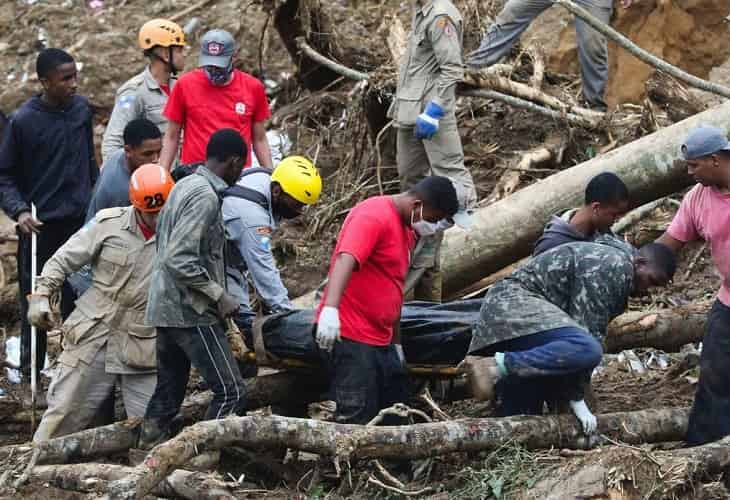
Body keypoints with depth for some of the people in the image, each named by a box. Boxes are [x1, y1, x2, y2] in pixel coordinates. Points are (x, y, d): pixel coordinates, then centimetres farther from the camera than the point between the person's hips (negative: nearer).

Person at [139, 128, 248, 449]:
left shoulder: (185, 185, 13)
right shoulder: (206, 197, -16)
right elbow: (180, 259, -24)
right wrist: (219, 295, -17)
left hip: (165, 308, 10)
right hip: (191, 313, -10)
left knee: (168, 391, 13)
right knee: (231, 392, -8)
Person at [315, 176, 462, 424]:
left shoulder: (406, 229, 16)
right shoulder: (374, 216, -14)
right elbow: (345, 259, -30)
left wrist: (396, 342, 25)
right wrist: (330, 308, -45)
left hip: (381, 340, 10)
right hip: (351, 337, -10)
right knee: (356, 420, -12)